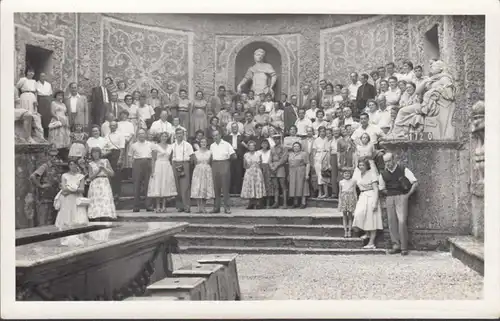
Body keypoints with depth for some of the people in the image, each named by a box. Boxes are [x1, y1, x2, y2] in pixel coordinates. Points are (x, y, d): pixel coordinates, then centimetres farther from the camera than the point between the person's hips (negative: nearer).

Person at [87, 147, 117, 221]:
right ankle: (96, 218, -14)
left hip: (105, 184, 0)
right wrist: (98, 170, -5)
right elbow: (90, 178, 4)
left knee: (106, 201, -14)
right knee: (96, 203, -12)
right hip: (95, 185, 0)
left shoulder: (105, 161, 13)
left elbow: (112, 173, 8)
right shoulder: (91, 164, 12)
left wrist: (104, 168, -4)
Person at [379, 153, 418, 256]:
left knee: (401, 221, -13)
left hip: (401, 197, -4)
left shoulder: (403, 170, -1)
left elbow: (415, 183, -1)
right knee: (392, 221, 0)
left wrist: (408, 195, -5)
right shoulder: (383, 174, 9)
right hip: (389, 198, 4)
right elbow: (382, 189, 22)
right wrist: (390, 194, 8)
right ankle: (396, 245, 5)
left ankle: (404, 247, -9)